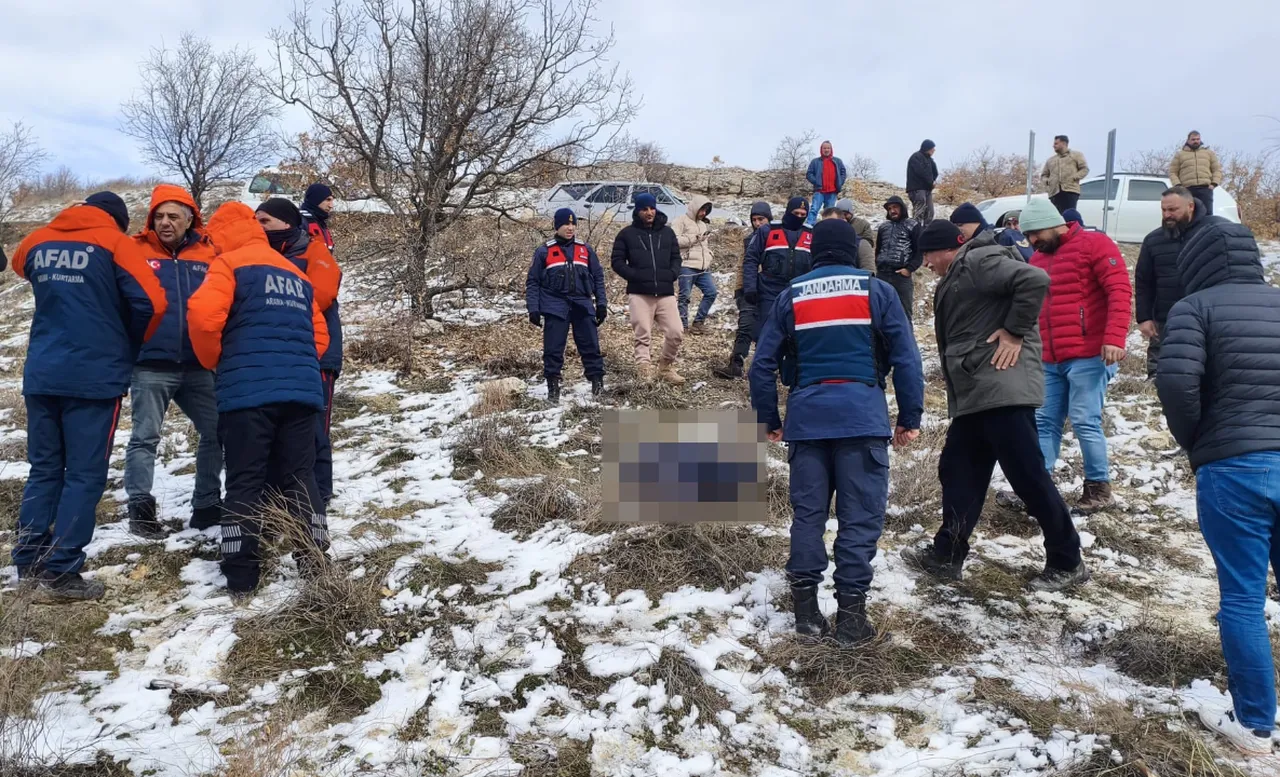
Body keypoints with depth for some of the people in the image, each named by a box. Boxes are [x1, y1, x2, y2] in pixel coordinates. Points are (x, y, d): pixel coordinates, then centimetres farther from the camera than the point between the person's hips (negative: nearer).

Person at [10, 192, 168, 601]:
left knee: (43, 471, 15)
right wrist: (130, 345, 5)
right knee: (85, 476, 0)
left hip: (41, 375, 5)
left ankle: (28, 565, 18)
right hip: (94, 376, -5)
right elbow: (151, 302, -12)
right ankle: (60, 574, -1)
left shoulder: (39, 240, 12)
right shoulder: (114, 241, -4)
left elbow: (20, 267, 35)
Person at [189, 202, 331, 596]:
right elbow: (319, 336, 21)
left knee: (244, 483, 1)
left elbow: (203, 314, -13)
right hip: (301, 390, 5)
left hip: (248, 390, -5)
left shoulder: (229, 264, 3)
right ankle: (316, 560, 6)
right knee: (299, 477, 11)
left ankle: (241, 577, 4)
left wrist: (214, 361, 3)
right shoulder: (297, 275, 23)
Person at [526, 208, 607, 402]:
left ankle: (598, 382, 10)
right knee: (553, 349, -2)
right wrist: (533, 309, -3)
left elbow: (598, 277, 15)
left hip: (582, 305, 2)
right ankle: (553, 387, 8)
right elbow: (533, 282, 5)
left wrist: (601, 303, 7)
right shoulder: (544, 252, 4)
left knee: (591, 345, 1)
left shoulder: (585, 250, 12)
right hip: (555, 306, -2)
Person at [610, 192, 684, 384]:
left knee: (676, 332, -4)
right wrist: (634, 275, -9)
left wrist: (672, 273, 0)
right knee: (642, 335, -3)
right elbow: (616, 261, 4)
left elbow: (676, 258, 20)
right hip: (639, 294, -2)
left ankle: (666, 367, 17)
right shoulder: (627, 233, 5)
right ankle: (644, 371, 2)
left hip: (666, 293, 3)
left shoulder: (667, 232, 14)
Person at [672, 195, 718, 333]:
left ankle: (698, 322, 12)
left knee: (711, 292, 1)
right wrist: (694, 238, -14)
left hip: (703, 268, 7)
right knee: (685, 296, -4)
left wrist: (709, 260, 17)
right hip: (687, 266, -7)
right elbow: (674, 240, -15)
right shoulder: (682, 221, -2)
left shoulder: (704, 224, 23)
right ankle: (683, 326, 5)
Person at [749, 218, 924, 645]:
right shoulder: (876, 290, 4)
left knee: (807, 512, 11)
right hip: (861, 416, -2)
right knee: (860, 516, 3)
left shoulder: (790, 296, 10)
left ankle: (806, 606, 15)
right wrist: (910, 418, 7)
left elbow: (763, 364, 9)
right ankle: (851, 612, 5)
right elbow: (906, 358, 0)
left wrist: (770, 421, 18)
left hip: (806, 419, 3)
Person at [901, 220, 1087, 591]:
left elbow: (1035, 280, -23)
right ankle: (946, 555, 20)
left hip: (1003, 389, -11)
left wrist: (1015, 332, -18)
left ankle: (1067, 562, 9)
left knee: (1028, 476, -4)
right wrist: (954, 381, 16)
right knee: (958, 473, 12)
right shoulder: (956, 276, 21)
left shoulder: (979, 261, -10)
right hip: (973, 394, 11)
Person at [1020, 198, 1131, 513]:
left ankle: (1099, 487, 10)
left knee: (1085, 421, -6)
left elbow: (1120, 291, -12)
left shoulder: (1094, 244, -3)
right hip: (1049, 361, 7)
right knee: (1044, 422, 6)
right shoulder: (1037, 259, 17)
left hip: (1089, 356, -7)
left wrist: (1114, 339, -22)